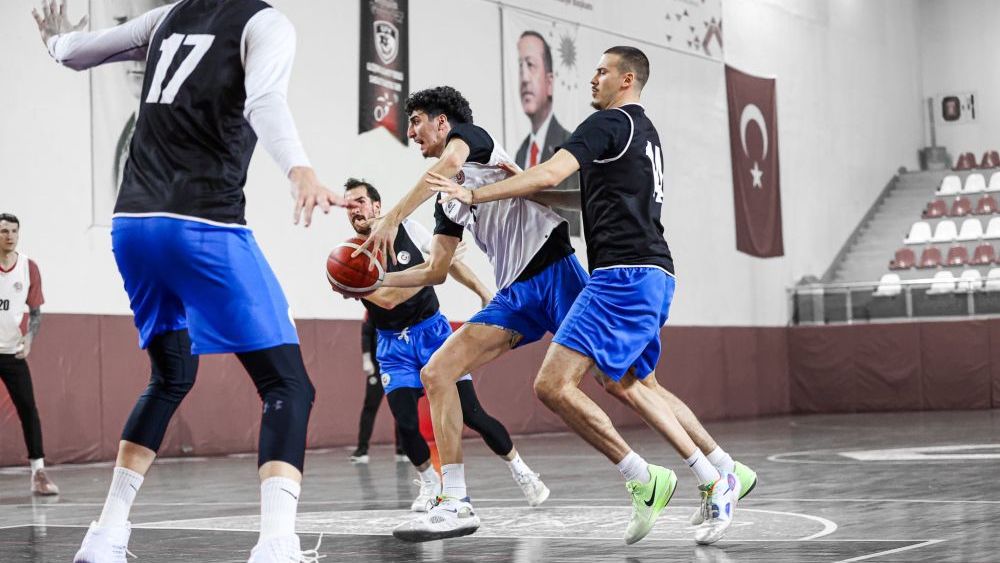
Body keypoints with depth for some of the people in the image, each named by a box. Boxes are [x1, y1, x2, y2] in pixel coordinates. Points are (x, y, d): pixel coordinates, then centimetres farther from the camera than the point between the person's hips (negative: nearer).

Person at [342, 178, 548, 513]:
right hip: (394, 345, 0)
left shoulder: (406, 230, -6)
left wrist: (483, 292, 4)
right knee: (405, 424, -14)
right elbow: (387, 299, -25)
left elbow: (449, 261, 8)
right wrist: (431, 267, -31)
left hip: (432, 331, 0)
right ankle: (430, 483, 13)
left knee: (471, 413, -7)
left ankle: (520, 470, 12)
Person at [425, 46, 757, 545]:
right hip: (654, 275, 11)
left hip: (625, 274, -11)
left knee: (553, 385, -14)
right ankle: (722, 472, 22)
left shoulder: (609, 122, -6)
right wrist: (528, 191, 25)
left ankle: (643, 481, -10)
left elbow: (550, 173, -17)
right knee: (628, 383, 23)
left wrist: (475, 195, -11)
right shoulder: (645, 133, 24)